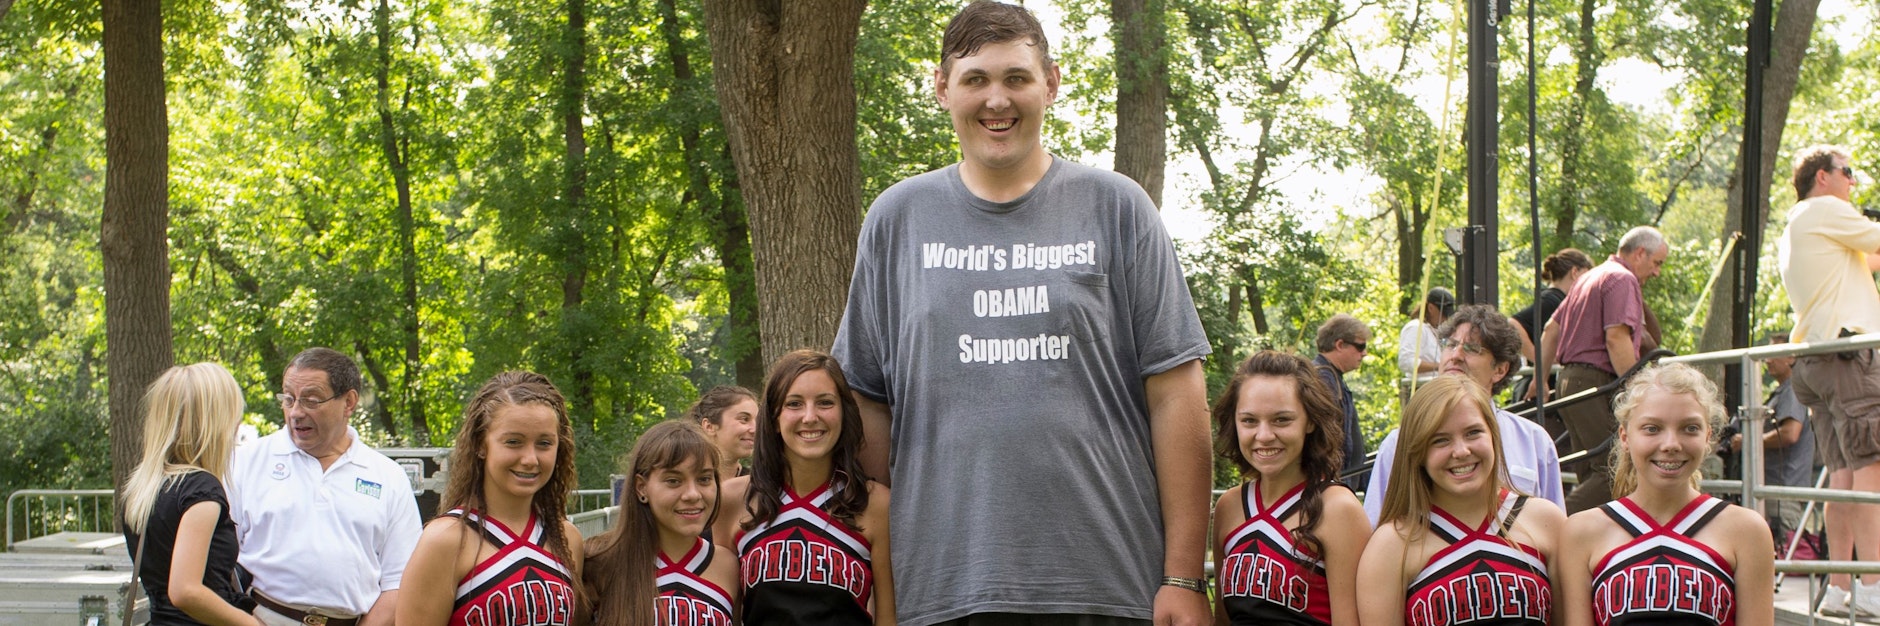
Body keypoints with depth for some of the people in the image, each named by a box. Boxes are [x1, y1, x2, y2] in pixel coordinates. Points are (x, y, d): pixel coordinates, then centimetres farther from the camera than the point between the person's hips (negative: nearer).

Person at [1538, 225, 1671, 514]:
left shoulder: (1591, 278, 24)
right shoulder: (1622, 279, -7)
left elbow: (1551, 329, 27)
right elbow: (1616, 339, -19)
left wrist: (1541, 379, 29)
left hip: (1569, 379, 10)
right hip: (1596, 381, -10)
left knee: (1592, 475, 10)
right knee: (1615, 471, -13)